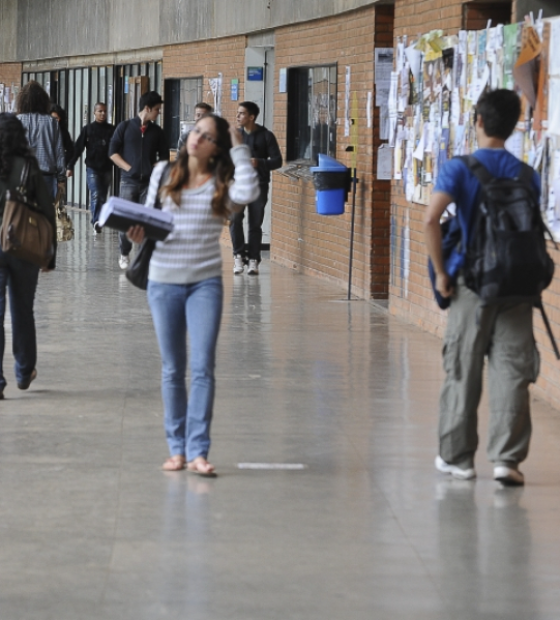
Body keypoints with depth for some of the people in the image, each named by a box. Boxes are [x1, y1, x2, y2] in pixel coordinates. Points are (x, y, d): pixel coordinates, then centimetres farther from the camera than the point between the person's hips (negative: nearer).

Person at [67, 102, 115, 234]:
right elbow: (78, 148, 0)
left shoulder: (111, 129, 5)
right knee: (96, 195, -15)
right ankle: (96, 221, -23)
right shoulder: (87, 129, 2)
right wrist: (70, 166, -6)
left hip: (107, 168, 2)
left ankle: (96, 222, 16)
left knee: (103, 197, 7)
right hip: (92, 168, -2)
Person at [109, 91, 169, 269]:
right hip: (129, 181, -2)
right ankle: (124, 255, 13)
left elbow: (164, 156, 15)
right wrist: (128, 168, -7)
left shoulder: (157, 131, 10)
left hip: (149, 182, 2)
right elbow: (113, 152, 2)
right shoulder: (125, 127, 3)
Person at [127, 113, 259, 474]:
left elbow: (249, 193, -22)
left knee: (203, 367, -9)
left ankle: (198, 451, -7)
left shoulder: (222, 184, -1)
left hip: (205, 283, -2)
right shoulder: (164, 173, 6)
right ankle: (177, 448, 16)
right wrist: (139, 233, -10)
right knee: (173, 370, 9)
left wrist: (239, 149, -11)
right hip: (164, 281, 2)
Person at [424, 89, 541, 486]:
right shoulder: (527, 175, 4)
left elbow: (431, 219, -17)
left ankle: (458, 457, 15)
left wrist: (441, 272, -9)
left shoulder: (460, 169, -5)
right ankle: (507, 458, -2)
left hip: (473, 284, -2)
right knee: (512, 372, 2)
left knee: (462, 373, 8)